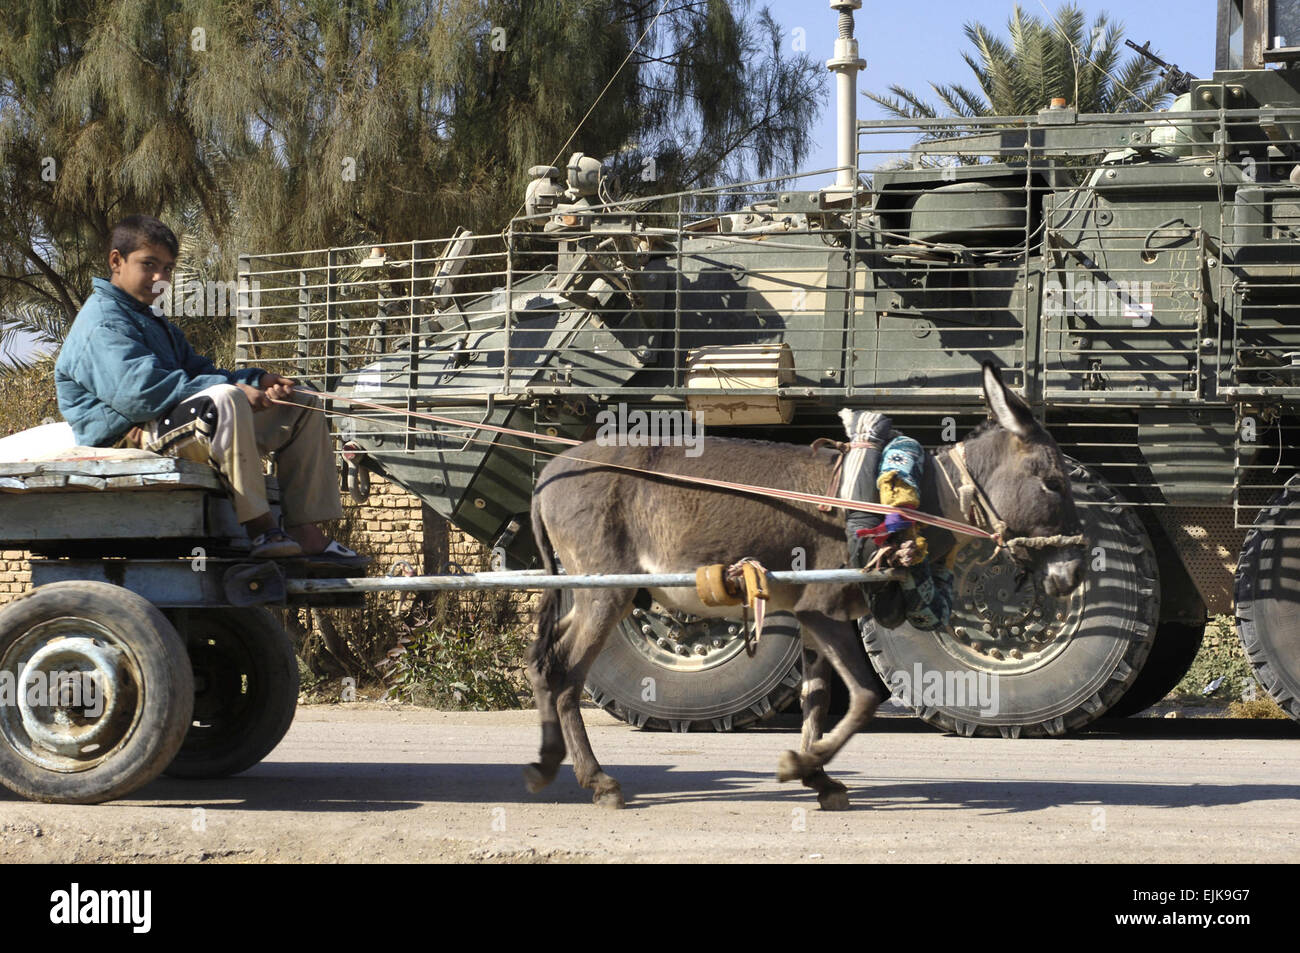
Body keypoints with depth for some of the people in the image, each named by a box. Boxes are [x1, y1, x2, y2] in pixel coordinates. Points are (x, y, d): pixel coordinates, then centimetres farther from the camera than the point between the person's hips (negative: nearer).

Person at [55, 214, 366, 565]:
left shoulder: (153, 322, 28)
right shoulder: (103, 323, -9)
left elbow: (197, 371, 25)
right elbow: (140, 391, -24)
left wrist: (256, 381, 4)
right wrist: (230, 388, -24)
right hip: (132, 436, -11)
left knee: (303, 407, 10)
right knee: (226, 400, -40)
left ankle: (307, 534, -4)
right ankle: (260, 530, -37)